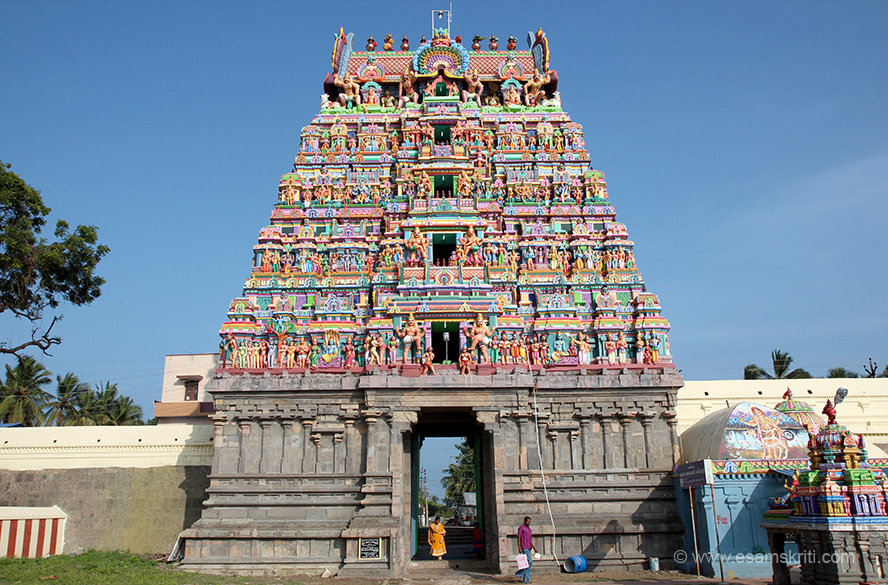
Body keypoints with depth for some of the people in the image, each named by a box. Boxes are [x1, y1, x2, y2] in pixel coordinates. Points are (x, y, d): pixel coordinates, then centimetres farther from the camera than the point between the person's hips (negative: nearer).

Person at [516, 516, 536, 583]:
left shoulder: (529, 529, 19)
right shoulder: (521, 527, -6)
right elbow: (519, 538, -10)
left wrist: (534, 548, 18)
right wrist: (519, 548, -17)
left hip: (529, 548, 8)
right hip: (524, 548, -8)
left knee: (528, 564, 5)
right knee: (530, 562, -13)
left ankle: (526, 579, 8)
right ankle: (519, 574, -5)